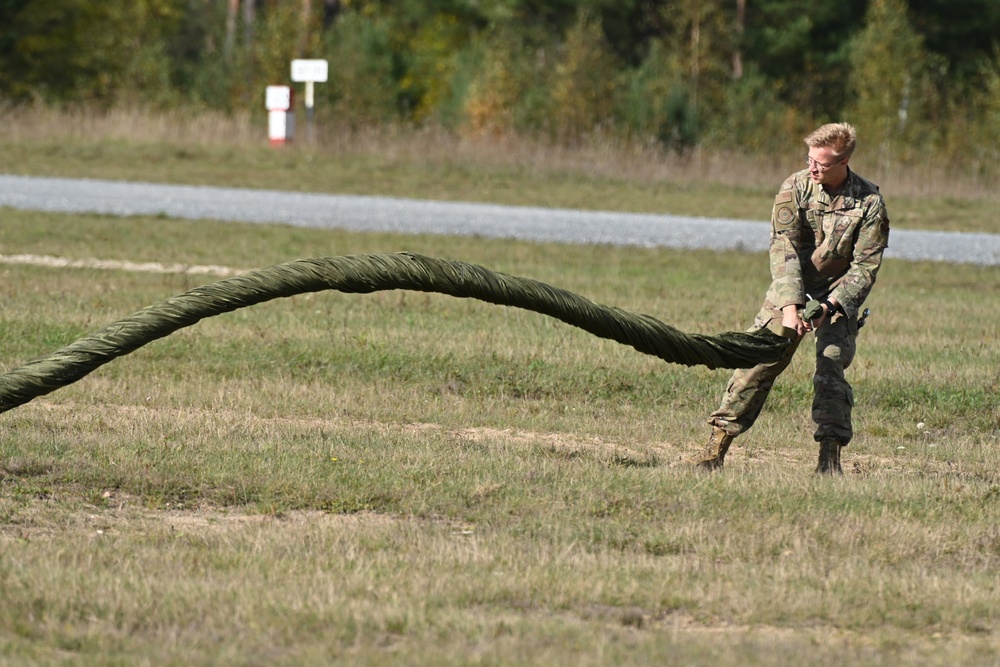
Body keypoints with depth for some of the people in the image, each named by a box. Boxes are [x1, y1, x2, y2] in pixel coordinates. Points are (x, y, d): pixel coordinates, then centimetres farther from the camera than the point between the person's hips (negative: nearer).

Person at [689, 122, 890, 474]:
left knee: (831, 370, -14)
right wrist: (790, 305, -29)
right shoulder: (795, 188, -12)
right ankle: (717, 447, -3)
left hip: (839, 296, -1)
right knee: (757, 362, -6)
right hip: (789, 292, 1)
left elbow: (865, 267, -13)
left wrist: (830, 306, -25)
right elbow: (783, 248, -17)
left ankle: (830, 458, -9)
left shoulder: (869, 204, -14)